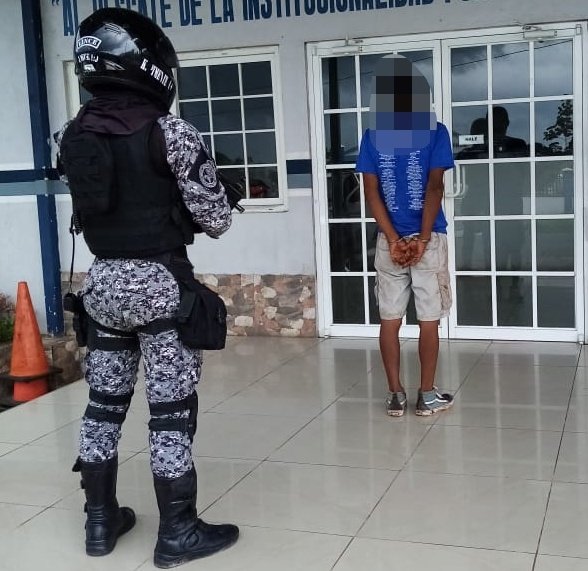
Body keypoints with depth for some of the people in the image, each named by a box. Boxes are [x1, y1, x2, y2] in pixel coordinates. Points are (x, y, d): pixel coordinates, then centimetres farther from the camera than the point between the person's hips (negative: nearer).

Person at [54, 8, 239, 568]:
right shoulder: (170, 132, -13)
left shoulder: (72, 136, 4)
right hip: (160, 280, -6)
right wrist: (181, 216, 12)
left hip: (102, 279, 6)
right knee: (171, 409, 2)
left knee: (103, 402, 15)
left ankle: (100, 520, 26)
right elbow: (215, 218, -8)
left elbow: (94, 204, 11)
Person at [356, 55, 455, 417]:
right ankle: (427, 395, 12)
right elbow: (435, 188, -11)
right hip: (427, 239, -2)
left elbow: (371, 191, -4)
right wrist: (422, 239, -12)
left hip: (389, 241, 2)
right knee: (429, 320, 6)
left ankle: (396, 395, 13)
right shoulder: (435, 132, -4)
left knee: (390, 320, 9)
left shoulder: (373, 136, 2)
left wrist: (393, 239, -6)